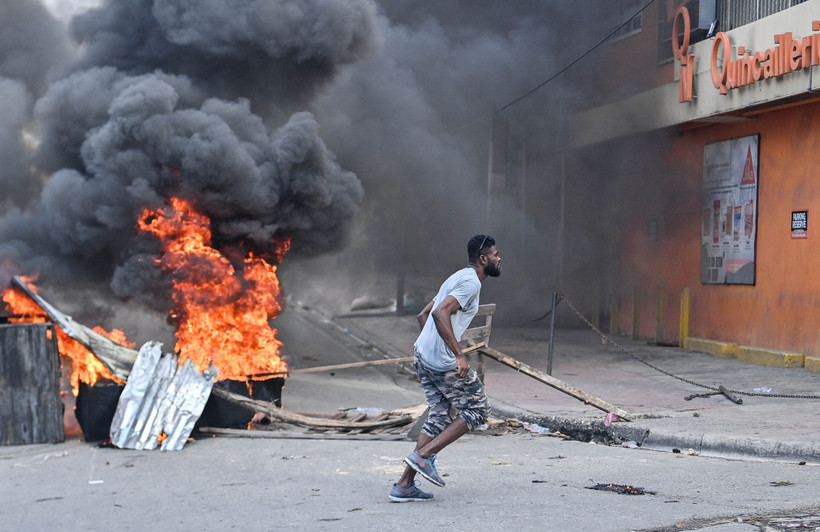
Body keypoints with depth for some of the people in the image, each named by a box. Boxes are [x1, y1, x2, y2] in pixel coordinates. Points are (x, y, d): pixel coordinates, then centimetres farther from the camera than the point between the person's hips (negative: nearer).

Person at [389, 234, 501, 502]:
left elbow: (424, 315, 25)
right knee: (477, 409, 3)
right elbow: (440, 313, -25)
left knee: (440, 416, 13)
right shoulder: (471, 282, -11)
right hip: (444, 362, -10)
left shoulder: (459, 278, 21)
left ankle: (404, 485, 10)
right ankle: (424, 455, -3)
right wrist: (459, 355, -27)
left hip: (424, 357, 10)